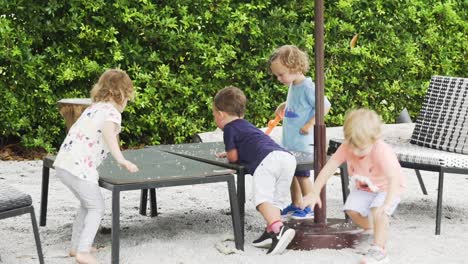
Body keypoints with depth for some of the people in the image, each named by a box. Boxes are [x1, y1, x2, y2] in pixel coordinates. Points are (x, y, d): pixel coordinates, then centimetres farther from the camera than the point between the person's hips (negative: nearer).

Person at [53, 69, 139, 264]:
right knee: (96, 208, 4)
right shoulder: (112, 112, -7)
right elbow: (108, 132, -29)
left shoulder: (94, 108, 19)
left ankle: (76, 246, 28)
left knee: (88, 204, 24)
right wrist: (121, 160, -37)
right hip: (79, 167, -8)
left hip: (63, 163, 9)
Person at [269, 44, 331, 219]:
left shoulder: (307, 87, -18)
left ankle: (310, 208, 12)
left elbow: (325, 106, -21)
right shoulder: (293, 86, 8)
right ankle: (295, 205, 28)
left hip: (302, 142, -8)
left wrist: (310, 124, -22)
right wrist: (284, 106, 10)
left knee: (302, 174, 0)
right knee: (292, 172, 15)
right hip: (289, 141, 8)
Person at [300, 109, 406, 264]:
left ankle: (379, 250, -21)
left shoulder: (382, 151, -38)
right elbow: (329, 168, -21)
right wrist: (315, 192, -26)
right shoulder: (346, 148, -23)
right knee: (351, 209, -11)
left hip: (388, 188, -6)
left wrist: (387, 203, -61)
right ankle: (368, 228, 22)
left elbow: (394, 178, -47)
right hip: (364, 187, 6)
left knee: (378, 212, -29)